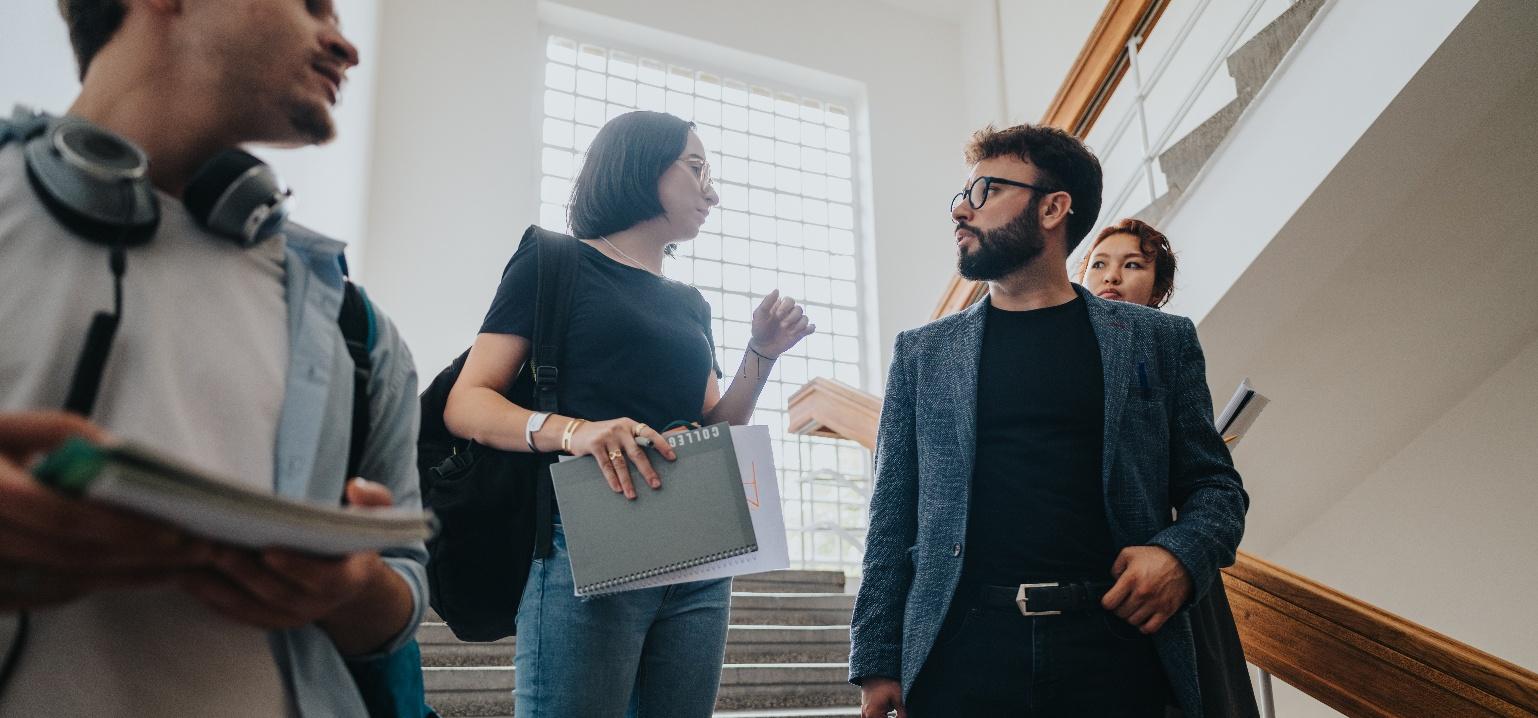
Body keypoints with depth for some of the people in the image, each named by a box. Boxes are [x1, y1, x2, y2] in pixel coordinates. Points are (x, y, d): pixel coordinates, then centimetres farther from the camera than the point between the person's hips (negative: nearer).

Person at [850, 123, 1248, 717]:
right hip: (962, 652, 1)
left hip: (1113, 645, 0)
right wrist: (877, 665, 1)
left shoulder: (1159, 341, 8)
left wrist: (1181, 557, -10)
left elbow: (1214, 486, 11)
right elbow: (893, 519, 7)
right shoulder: (922, 352, 10)